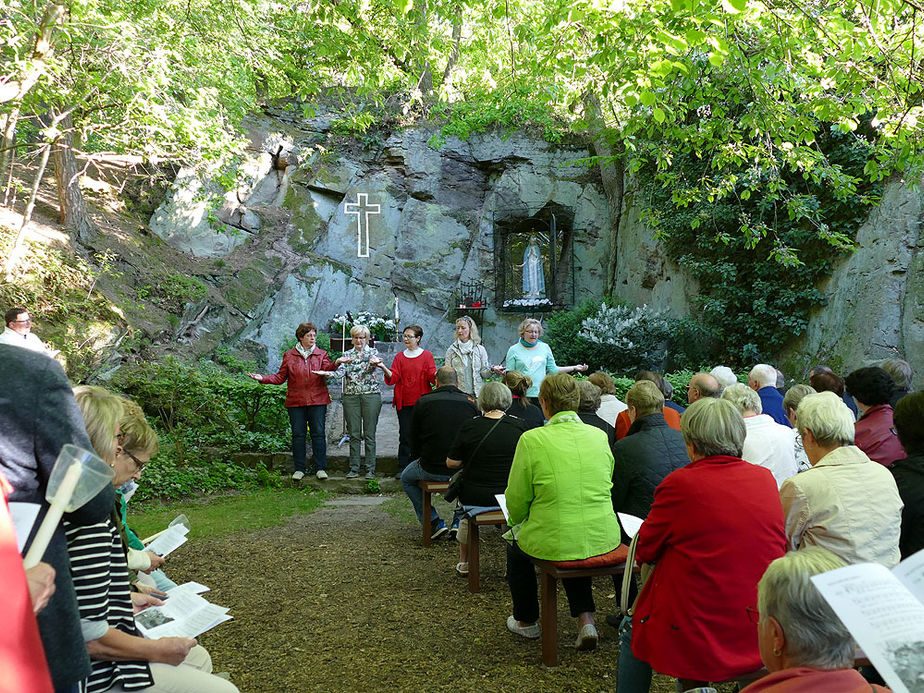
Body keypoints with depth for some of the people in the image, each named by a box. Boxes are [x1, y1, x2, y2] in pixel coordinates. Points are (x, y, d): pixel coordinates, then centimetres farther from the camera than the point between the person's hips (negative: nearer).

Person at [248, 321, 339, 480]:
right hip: (296, 402, 1)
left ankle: (320, 468, 8)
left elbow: (326, 368, -11)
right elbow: (280, 377, 8)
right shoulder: (289, 355, 9)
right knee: (298, 434, 4)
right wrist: (263, 378, -6)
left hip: (317, 401, 0)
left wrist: (336, 364, -32)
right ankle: (299, 469, 13)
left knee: (318, 433, 0)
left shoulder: (321, 354, 8)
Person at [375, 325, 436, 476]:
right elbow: (393, 377, 1)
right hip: (404, 402, 2)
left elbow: (432, 376, -4)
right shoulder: (399, 357, 11)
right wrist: (384, 368, -16)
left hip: (421, 401, -2)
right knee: (405, 435, -1)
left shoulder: (426, 356, 5)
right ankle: (402, 468, 3)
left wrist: (437, 374, -26)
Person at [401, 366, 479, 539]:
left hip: (431, 470, -2)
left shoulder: (423, 402, -4)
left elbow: (414, 442, 4)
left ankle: (434, 522, 16)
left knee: (406, 478, 29)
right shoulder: (471, 402, 0)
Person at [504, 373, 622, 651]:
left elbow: (516, 499, -4)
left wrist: (518, 523, 18)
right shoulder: (600, 436, 1)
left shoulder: (531, 440, -13)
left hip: (552, 543, -4)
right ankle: (585, 620, 25)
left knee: (514, 541, 29)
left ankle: (526, 621, 42)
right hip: (604, 540, 4)